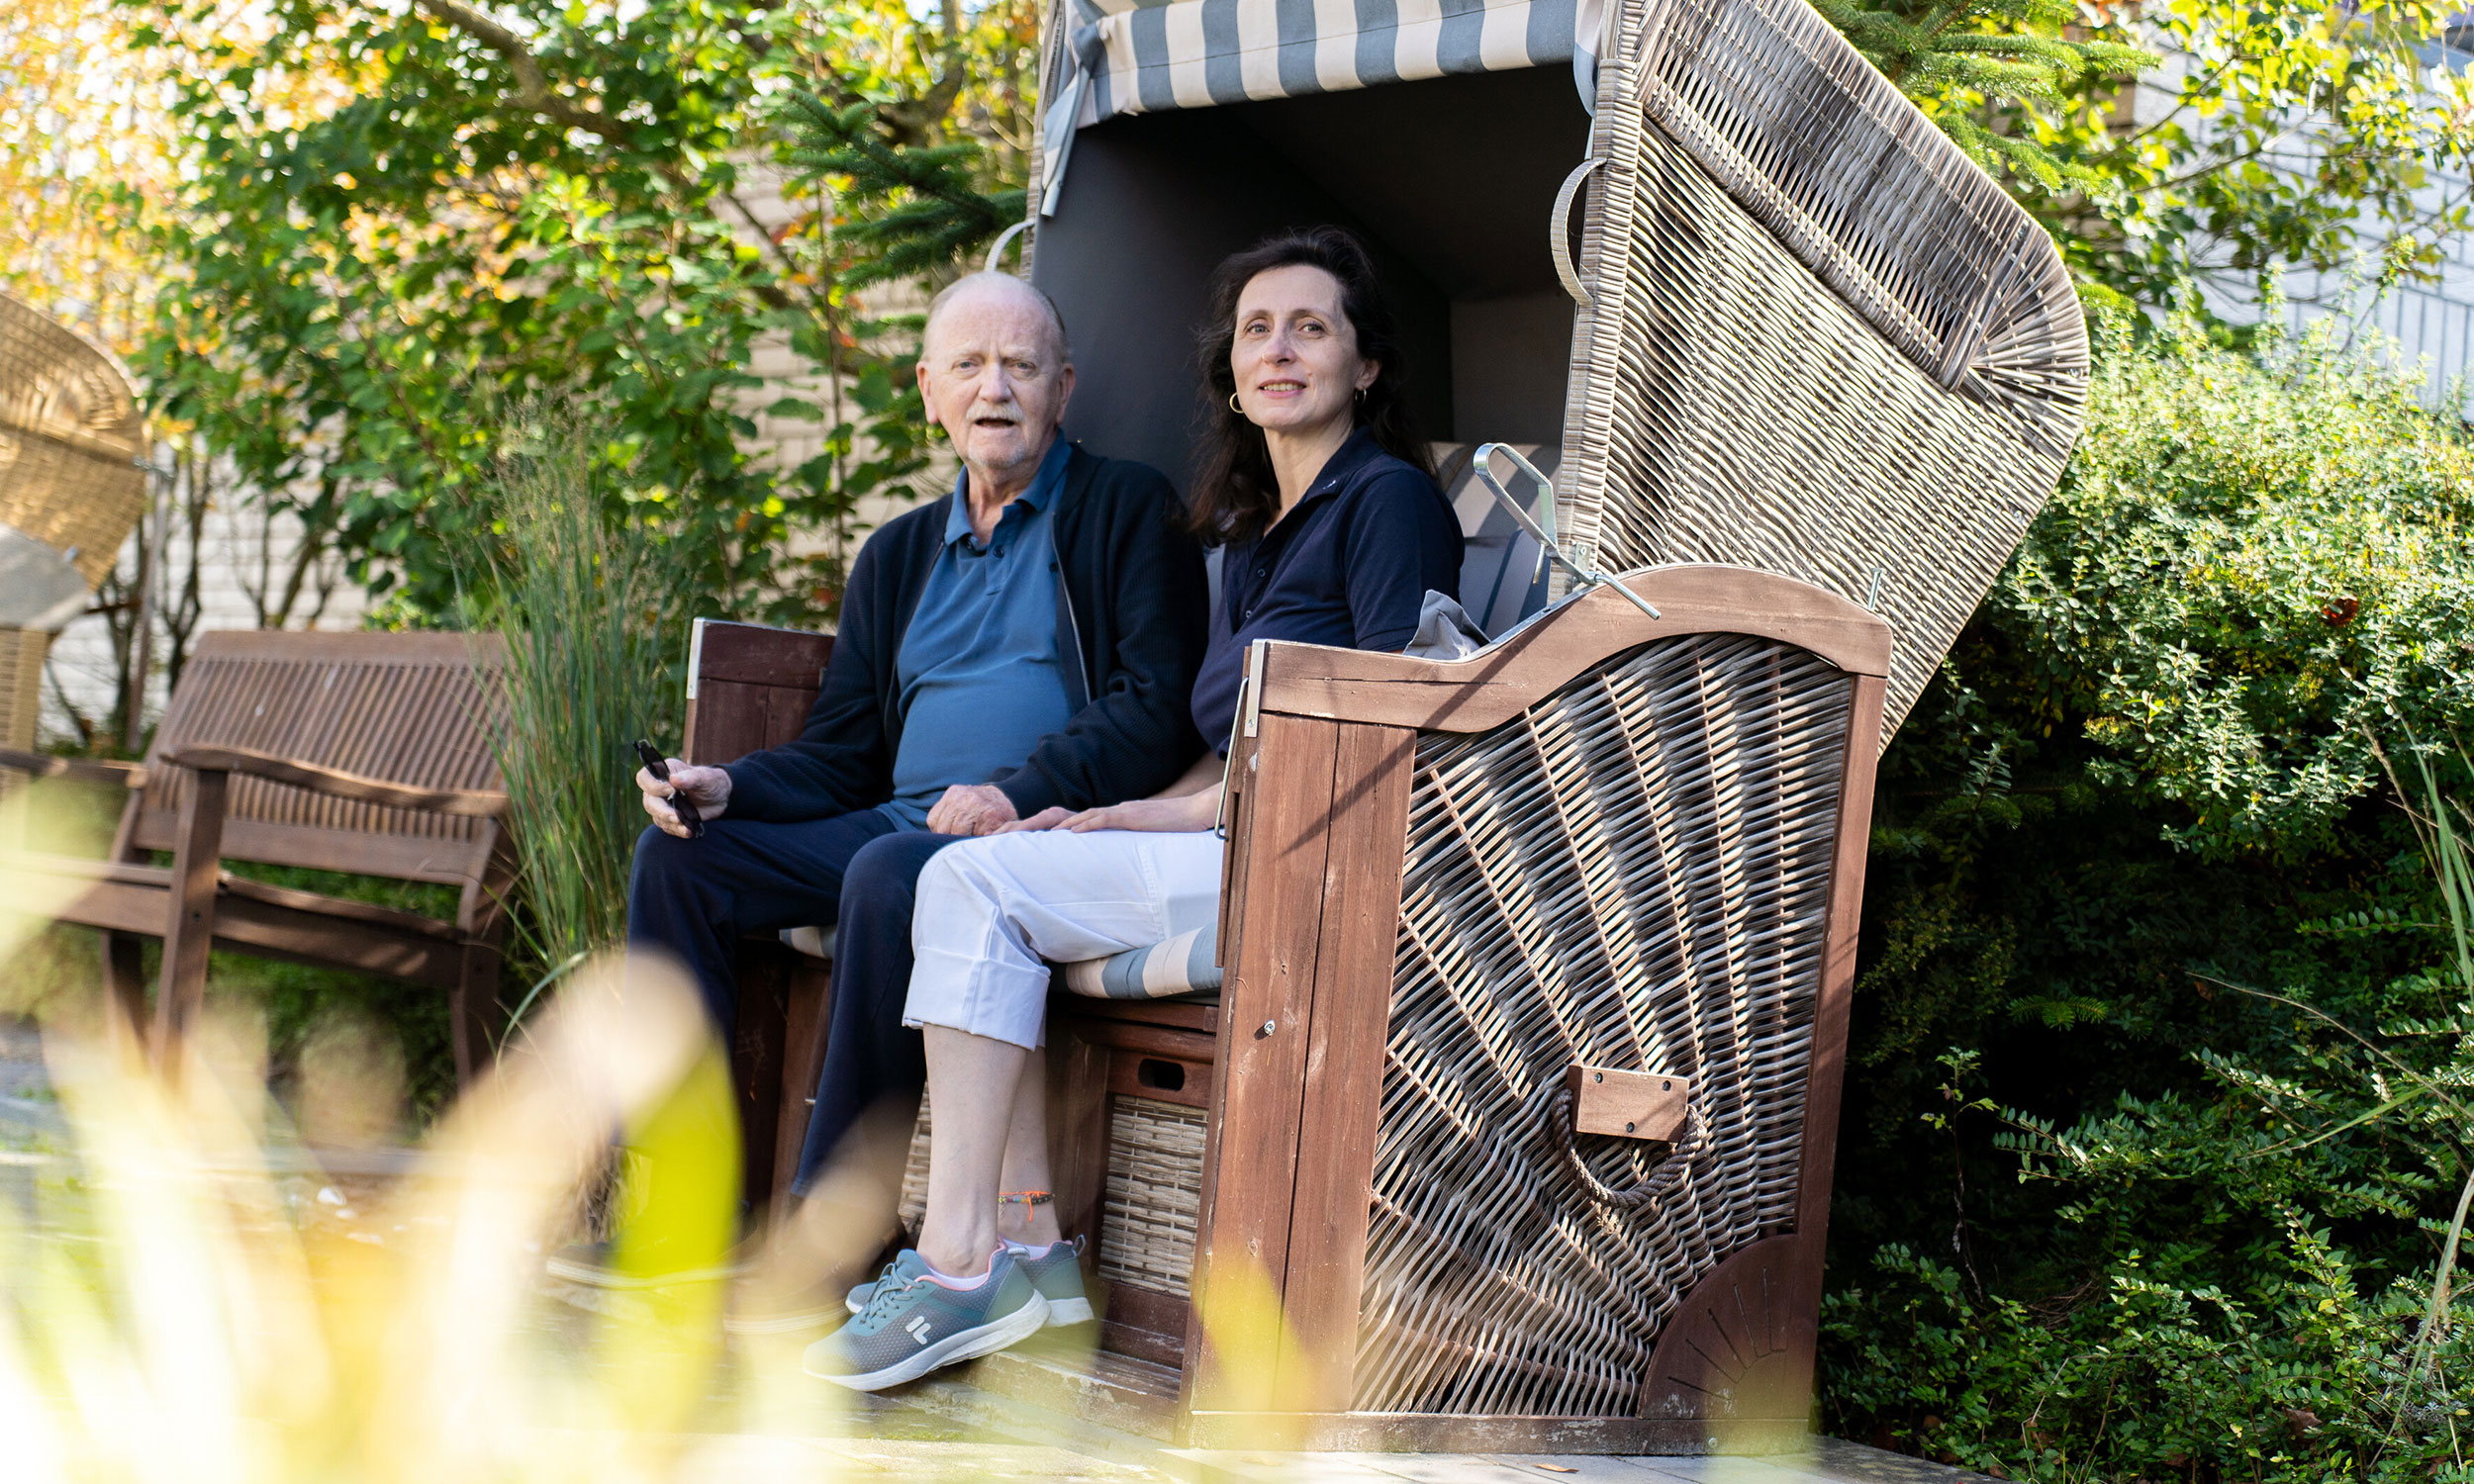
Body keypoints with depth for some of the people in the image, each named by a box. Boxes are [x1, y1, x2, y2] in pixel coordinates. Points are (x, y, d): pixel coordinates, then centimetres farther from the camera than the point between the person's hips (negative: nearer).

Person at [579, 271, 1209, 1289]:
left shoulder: (1128, 509, 5)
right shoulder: (898, 555, 23)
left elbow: (1158, 710, -7)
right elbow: (843, 753, 19)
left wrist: (1016, 792, -20)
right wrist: (729, 785, -1)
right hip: (897, 824, 7)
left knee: (891, 874, -36)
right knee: (678, 855, -10)